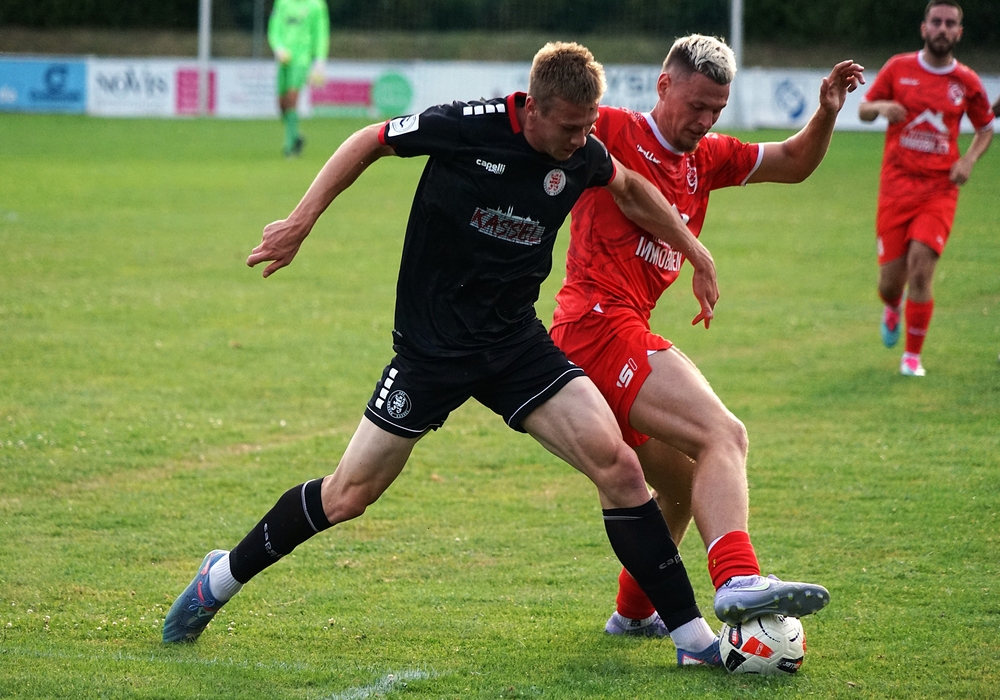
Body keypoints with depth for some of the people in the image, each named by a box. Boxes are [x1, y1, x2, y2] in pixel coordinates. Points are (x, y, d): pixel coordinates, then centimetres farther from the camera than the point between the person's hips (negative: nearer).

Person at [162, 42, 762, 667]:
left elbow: (631, 190, 21)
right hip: (432, 346, -3)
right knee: (348, 497, 1)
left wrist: (695, 252, 26)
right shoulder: (470, 126, -18)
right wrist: (302, 220, -5)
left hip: (517, 343, 4)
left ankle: (691, 632, -7)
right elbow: (370, 142, -3)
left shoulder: (582, 156, -4)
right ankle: (224, 576, 25)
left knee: (616, 463, -14)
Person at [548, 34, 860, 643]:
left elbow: (794, 164, 28)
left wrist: (827, 112, 10)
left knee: (685, 486, 24)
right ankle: (739, 580, -45)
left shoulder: (707, 159, 22)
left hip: (623, 334, 10)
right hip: (600, 324, -10)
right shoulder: (612, 132, -1)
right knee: (724, 434, -25)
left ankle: (634, 613, 40)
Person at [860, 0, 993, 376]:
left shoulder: (967, 82, 3)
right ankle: (892, 309, 39)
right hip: (896, 186, 1)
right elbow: (863, 110, 12)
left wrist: (969, 159, -2)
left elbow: (985, 129, 17)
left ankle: (913, 355, -1)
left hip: (939, 189, 0)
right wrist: (881, 107, -12)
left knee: (921, 268, -17)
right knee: (891, 281, 0)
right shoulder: (898, 69, 2)